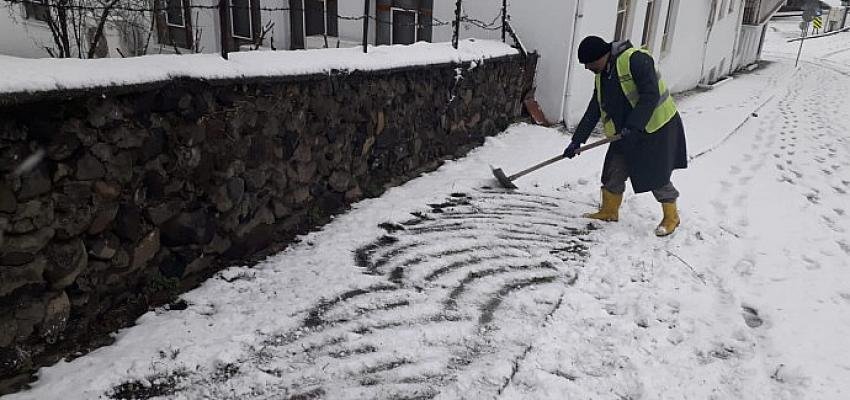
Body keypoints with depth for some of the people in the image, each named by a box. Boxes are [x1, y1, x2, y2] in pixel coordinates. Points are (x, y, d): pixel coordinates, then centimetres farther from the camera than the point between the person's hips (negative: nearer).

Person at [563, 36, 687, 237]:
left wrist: (633, 126, -34)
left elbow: (651, 95, -27)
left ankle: (671, 217, 20)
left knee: (657, 175, 0)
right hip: (626, 131, 8)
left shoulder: (635, 59, -21)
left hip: (657, 126, -8)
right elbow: (594, 110, 8)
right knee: (614, 172, 7)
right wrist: (577, 141, 5)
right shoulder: (602, 75, 5)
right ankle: (609, 211, 24)